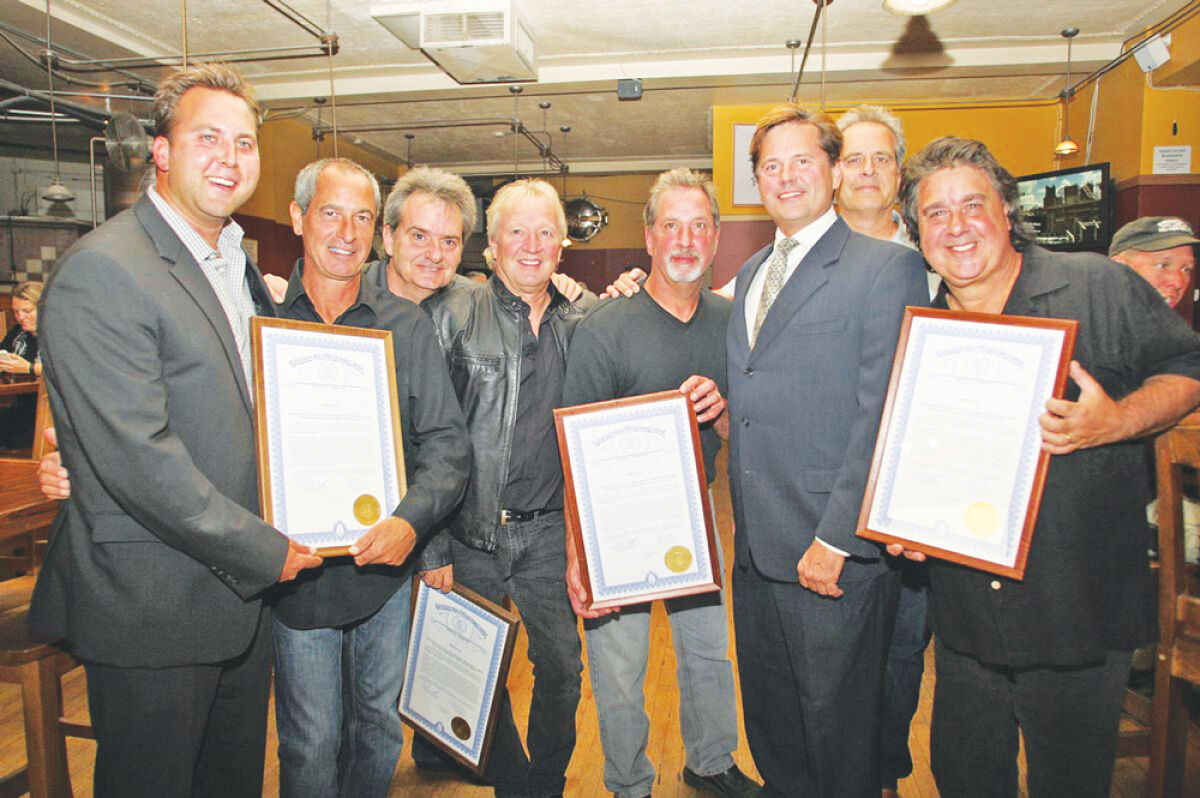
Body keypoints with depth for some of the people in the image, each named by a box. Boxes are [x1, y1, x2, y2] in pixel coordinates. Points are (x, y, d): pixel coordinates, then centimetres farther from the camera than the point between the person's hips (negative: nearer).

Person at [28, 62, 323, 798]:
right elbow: (138, 459, -24)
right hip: (154, 609, -8)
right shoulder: (103, 272, -18)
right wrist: (265, 551, -18)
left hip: (243, 588, 8)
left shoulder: (238, 263, 11)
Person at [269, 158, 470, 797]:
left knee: (382, 726, 18)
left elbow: (447, 440, -3)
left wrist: (411, 518, -19)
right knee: (310, 743, 11)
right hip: (295, 571, -1)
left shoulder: (407, 326, 1)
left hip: (387, 565, 2)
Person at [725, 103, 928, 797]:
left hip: (837, 556, -6)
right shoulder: (751, 273, 15)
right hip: (755, 551, 7)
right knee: (770, 729, 22)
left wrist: (835, 539, -18)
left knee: (838, 736, 11)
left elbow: (884, 419, -16)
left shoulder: (888, 267, -8)